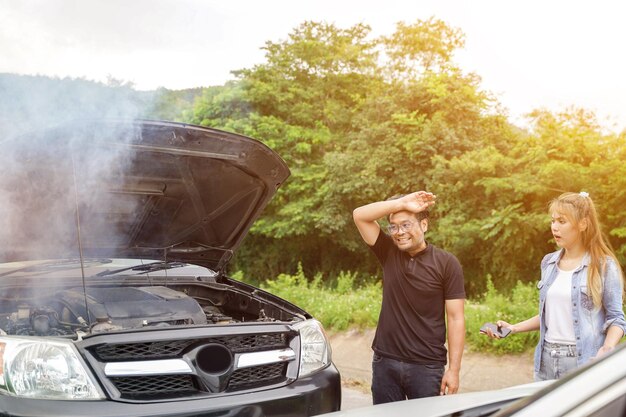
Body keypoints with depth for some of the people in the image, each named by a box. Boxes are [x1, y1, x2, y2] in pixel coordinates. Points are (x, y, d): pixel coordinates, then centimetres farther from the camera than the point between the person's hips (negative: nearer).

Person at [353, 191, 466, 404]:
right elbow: (360, 216, -7)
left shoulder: (446, 263, -6)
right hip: (385, 362, 3)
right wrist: (401, 203, -16)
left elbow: (456, 318, -6)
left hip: (427, 366, -3)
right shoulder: (388, 252, 4)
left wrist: (453, 369, -11)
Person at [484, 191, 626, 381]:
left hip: (584, 362, -5)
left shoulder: (604, 266, -6)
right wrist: (514, 328, 7)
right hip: (547, 360, 5)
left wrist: (608, 348, -22)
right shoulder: (548, 262, 9)